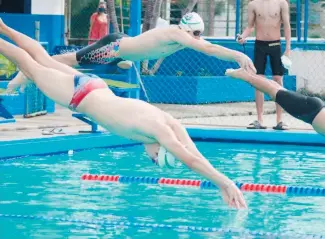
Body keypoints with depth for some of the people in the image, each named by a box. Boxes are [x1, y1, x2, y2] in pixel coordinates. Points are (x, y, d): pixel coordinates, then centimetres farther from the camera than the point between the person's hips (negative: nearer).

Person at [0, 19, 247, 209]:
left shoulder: (170, 124, -16)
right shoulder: (158, 129, -36)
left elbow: (196, 155, -15)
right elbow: (190, 160, -43)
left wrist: (224, 185, -20)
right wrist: (226, 183, -45)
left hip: (94, 88, 7)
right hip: (79, 95, -7)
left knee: (44, 61, 26)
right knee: (33, 67, 15)